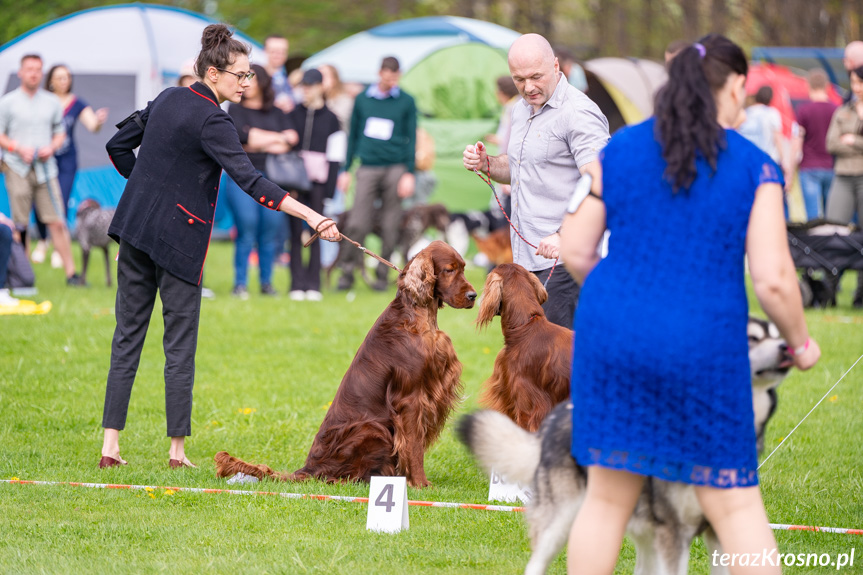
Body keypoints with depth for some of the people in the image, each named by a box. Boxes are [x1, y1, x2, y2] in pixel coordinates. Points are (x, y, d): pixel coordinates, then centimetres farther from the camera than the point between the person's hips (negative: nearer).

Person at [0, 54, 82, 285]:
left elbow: (60, 133, 18)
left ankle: (70, 272, -3)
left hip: (45, 168, 2)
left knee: (57, 222, -5)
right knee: (19, 225, -2)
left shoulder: (51, 102, 12)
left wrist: (51, 148, -2)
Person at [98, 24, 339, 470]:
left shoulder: (168, 99, 10)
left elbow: (118, 146, 19)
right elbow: (251, 182, -23)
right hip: (178, 237, -7)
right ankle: (177, 449, 3)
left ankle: (110, 444, 3)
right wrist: (312, 218, -27)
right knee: (180, 343, 1)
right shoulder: (211, 121, -13)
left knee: (128, 335, 7)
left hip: (135, 227, 7)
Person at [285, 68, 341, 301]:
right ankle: (298, 284, 2)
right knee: (296, 233, -1)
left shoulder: (330, 118, 7)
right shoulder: (293, 114, 9)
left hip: (318, 182, -1)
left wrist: (329, 188, -2)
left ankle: (314, 285, 5)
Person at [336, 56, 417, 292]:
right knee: (357, 224, -8)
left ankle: (382, 274, 10)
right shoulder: (362, 99, 9)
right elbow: (353, 135, 15)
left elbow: (411, 138, 4)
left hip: (395, 169, -1)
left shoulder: (406, 102, 4)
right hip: (368, 168, 1)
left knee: (390, 226, 1)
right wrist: (346, 170, 13)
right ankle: (347, 271, -2)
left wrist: (409, 173, -3)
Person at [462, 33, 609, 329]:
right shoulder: (521, 109, 16)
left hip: (561, 261, -9)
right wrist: (486, 164, 9)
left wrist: (564, 235, -34)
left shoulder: (578, 113, -14)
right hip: (525, 258, 9)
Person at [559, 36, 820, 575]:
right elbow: (773, 279, -9)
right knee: (734, 502, 6)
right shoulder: (755, 168, -5)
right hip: (704, 349, -3)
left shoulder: (620, 148, 4)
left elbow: (575, 252, 5)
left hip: (613, 336, 3)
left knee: (608, 497, 12)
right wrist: (800, 342, 8)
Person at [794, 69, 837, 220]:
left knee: (813, 215, -8)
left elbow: (796, 142, -4)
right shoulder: (836, 110, 3)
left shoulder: (804, 110, -5)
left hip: (809, 168, -3)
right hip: (831, 168, 3)